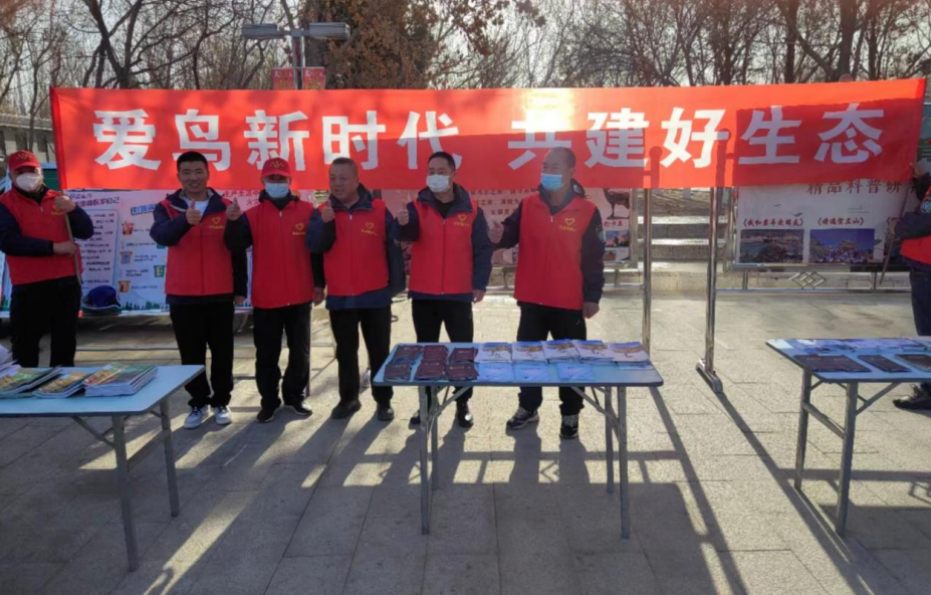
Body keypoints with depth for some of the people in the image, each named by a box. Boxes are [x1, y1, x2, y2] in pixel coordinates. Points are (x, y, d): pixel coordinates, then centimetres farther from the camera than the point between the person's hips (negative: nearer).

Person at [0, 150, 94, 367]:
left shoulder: (59, 200, 12)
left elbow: (86, 232, 4)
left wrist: (73, 209, -14)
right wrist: (53, 247, -15)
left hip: (67, 282, 4)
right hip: (29, 286, -3)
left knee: (65, 344, 11)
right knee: (25, 350, -3)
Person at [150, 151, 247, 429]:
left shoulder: (225, 208, 2)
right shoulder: (167, 208, 1)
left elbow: (238, 251, 5)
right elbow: (161, 235, -22)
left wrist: (240, 288, 2)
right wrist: (185, 220, -42)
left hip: (221, 294, 0)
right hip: (182, 295, 0)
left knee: (222, 352, 8)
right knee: (191, 354, 8)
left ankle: (221, 401, 21)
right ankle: (199, 403, 22)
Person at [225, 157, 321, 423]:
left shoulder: (307, 211, 2)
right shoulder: (252, 215, 3)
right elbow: (235, 246, -9)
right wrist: (233, 223, -28)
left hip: (300, 297, 0)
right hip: (265, 298, 0)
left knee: (300, 351, 10)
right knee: (266, 354, 7)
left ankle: (294, 396, 26)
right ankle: (269, 401, 20)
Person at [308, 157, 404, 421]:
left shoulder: (379, 210, -3)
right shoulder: (322, 212, 4)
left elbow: (393, 248, -1)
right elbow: (315, 247, -9)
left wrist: (396, 284, -3)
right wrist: (325, 222, -25)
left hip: (375, 295, -2)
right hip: (339, 297, 2)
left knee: (379, 351, 7)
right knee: (345, 352, 14)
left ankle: (383, 400, 19)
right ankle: (348, 398, 27)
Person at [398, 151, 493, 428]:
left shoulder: (471, 210, 0)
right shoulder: (417, 206, 1)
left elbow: (482, 249, 0)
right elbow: (409, 234, -18)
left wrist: (480, 283, -7)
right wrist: (404, 224, -41)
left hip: (459, 295, -1)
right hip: (423, 294, 1)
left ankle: (463, 404, 21)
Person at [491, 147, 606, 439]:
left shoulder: (587, 211, -7)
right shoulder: (528, 205, 2)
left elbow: (594, 258, -5)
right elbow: (512, 235, 1)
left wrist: (592, 296, -7)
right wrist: (501, 236, -23)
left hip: (569, 302, -3)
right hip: (532, 299, 3)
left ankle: (570, 414, 27)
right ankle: (528, 407, 32)